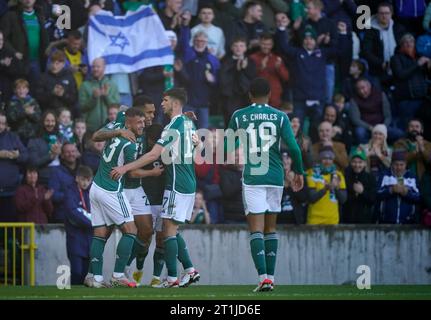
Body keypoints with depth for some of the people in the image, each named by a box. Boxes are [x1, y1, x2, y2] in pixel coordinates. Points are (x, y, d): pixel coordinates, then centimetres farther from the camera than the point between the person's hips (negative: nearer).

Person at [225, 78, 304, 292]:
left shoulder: (239, 117, 1)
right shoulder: (280, 117, 2)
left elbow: (227, 147, 5)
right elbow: (293, 147, -5)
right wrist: (298, 172, 8)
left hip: (252, 178, -2)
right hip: (275, 177, 2)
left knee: (256, 229, -5)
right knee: (271, 228, 13)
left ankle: (264, 276, -19)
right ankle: (270, 277, 13)